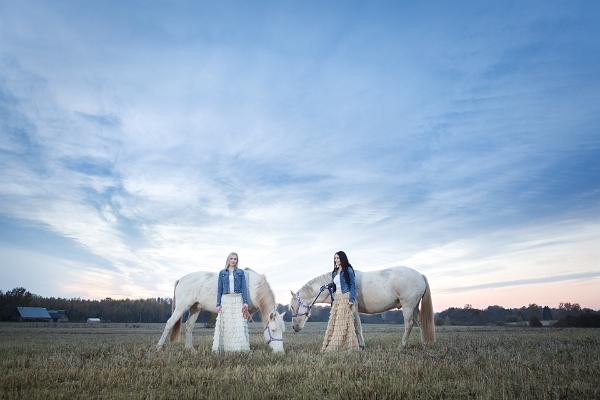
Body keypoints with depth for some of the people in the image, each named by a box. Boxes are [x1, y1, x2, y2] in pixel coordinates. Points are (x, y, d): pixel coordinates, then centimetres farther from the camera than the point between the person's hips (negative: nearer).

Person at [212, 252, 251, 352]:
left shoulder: (240, 272, 7)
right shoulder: (222, 273, 9)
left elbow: (244, 288, 2)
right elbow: (219, 289, 8)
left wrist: (245, 302, -9)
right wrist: (218, 304, 0)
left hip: (238, 300, -1)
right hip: (225, 300, 1)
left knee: (239, 325, -3)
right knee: (225, 325, 1)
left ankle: (240, 347, 2)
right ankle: (222, 348, 7)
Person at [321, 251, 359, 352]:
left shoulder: (348, 270, -5)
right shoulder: (335, 272, 16)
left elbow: (353, 285, -9)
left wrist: (351, 300, -17)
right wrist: (333, 300, 15)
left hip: (345, 298, -7)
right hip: (336, 298, 7)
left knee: (344, 322, -6)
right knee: (333, 323, 7)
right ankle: (329, 346, 12)